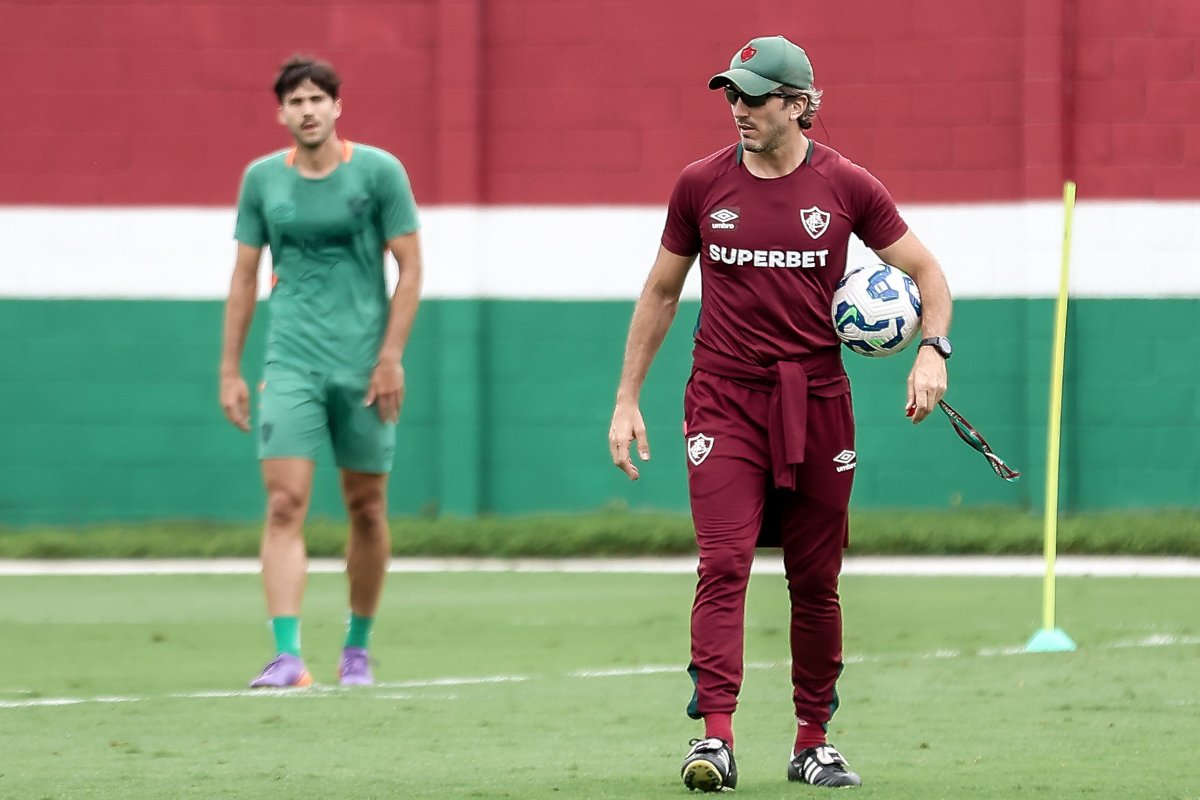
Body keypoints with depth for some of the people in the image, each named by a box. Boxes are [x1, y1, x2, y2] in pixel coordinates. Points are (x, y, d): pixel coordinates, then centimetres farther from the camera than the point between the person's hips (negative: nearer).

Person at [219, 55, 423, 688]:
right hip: (291, 366, 1)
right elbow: (245, 275, 12)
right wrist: (230, 369, 8)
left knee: (366, 509, 7)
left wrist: (391, 357, -9)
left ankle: (357, 647, 24)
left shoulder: (379, 172, -2)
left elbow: (410, 267, -1)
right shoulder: (262, 178, 5)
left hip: (363, 366, -1)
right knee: (286, 505, -13)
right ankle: (286, 655, -20)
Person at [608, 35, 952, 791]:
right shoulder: (701, 184, 3)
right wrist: (628, 398, 10)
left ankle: (813, 742, 17)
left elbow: (925, 271, 6)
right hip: (724, 398, 0)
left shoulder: (846, 186, 0)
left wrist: (933, 349, -12)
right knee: (723, 564, -15)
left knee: (817, 581, 6)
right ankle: (715, 736, -21)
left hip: (817, 402, 0)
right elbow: (661, 292, 13)